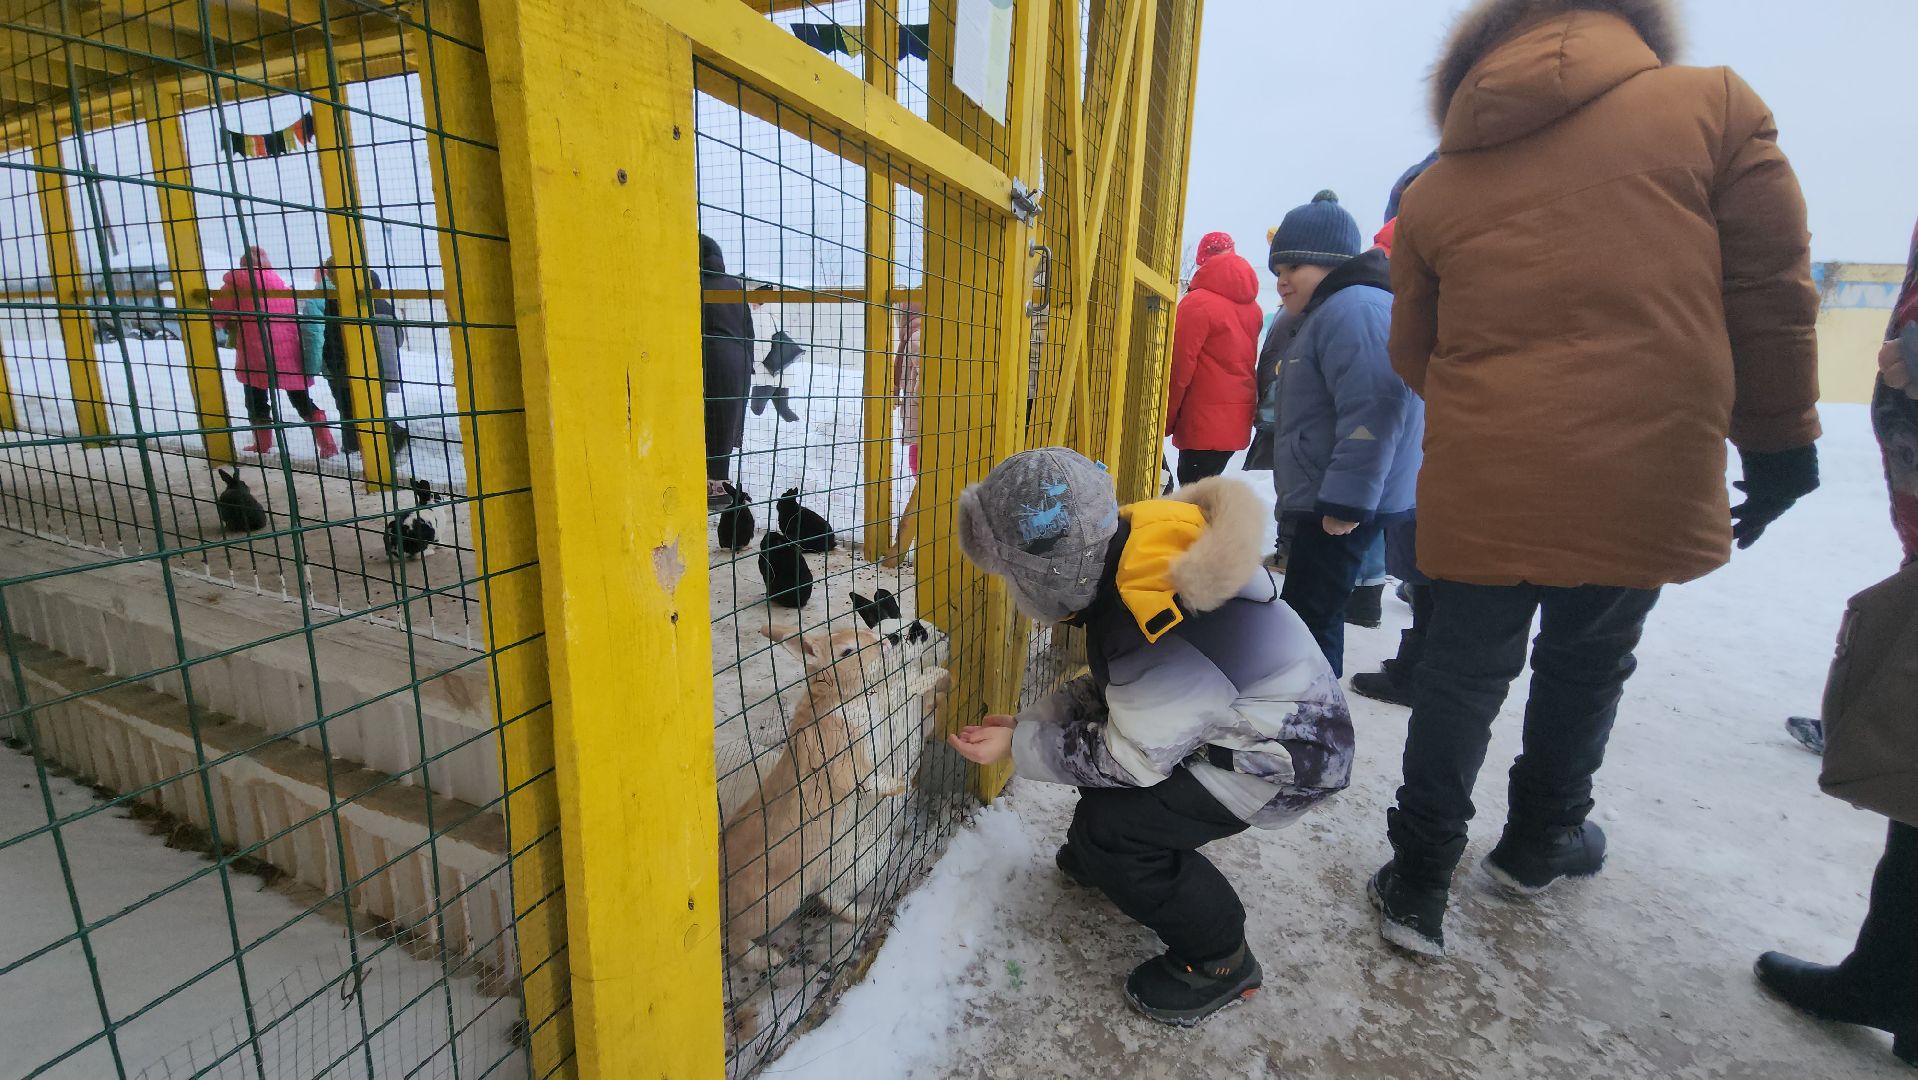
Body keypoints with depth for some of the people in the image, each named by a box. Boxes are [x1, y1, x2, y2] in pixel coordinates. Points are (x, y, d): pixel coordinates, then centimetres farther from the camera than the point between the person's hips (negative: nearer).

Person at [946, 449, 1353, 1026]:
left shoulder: (1155, 631, -38)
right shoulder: (1122, 540, -11)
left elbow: (1133, 758, -21)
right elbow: (1111, 686, 4)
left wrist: (1018, 746, -14)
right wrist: (1029, 719, -3)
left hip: (1289, 753, -9)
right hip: (1235, 710, 9)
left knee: (1111, 826, -16)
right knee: (1090, 729, 5)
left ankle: (1219, 960, 8)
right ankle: (1100, 856, 31)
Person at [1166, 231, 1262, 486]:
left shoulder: (1197, 303, -11)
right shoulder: (1252, 307, 11)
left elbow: (1179, 368, -11)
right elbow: (1246, 362, 14)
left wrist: (1165, 421, -4)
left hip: (1203, 421, -7)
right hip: (1238, 420, 8)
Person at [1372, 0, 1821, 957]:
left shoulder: (1436, 189, 6)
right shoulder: (1713, 104, 1)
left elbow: (1413, 355, 11)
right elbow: (1770, 292, 1)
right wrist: (1778, 441, 12)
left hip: (1482, 484, 1)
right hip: (1641, 476, 0)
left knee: (1464, 671, 12)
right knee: (1586, 664, 20)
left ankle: (1419, 880, 17)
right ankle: (1540, 842, 40)